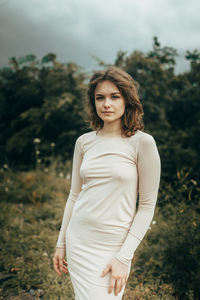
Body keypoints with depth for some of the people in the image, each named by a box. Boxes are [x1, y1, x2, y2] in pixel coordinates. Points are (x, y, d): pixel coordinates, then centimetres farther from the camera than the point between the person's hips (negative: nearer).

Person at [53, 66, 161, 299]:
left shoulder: (142, 142, -10)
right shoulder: (84, 142, 3)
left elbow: (147, 206, -9)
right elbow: (74, 195, 10)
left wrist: (123, 257, -12)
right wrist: (61, 243, 11)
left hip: (113, 245, -3)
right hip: (78, 240, 4)